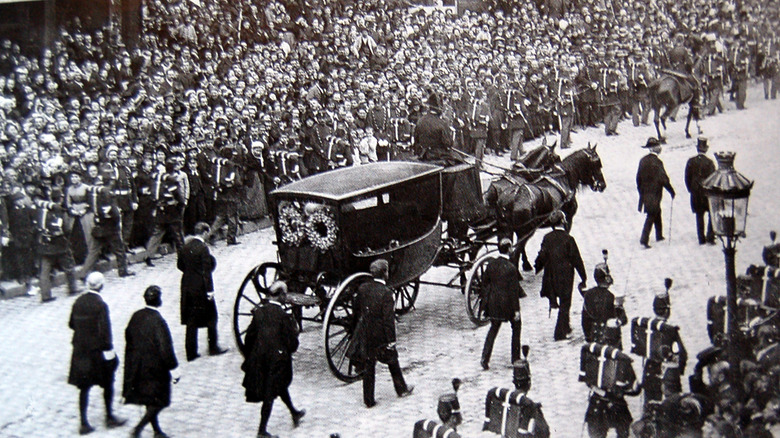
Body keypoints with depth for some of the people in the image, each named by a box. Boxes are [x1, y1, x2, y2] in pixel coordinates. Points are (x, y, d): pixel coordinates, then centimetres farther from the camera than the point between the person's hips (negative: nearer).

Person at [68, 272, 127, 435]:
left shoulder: (78, 302, 1)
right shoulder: (100, 305, -17)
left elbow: (71, 324, 11)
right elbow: (105, 331, -20)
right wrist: (108, 348, -12)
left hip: (80, 351, 5)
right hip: (97, 350, -5)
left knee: (84, 388, 10)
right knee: (108, 384, 14)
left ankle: (84, 423, 9)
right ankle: (110, 417, 22)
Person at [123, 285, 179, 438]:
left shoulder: (136, 316, -1)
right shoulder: (158, 321, -23)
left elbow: (128, 338, 10)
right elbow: (166, 348, -22)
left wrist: (132, 361, 23)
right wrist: (174, 368, -12)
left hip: (138, 367, 7)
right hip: (155, 368, -7)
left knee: (150, 402, 19)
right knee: (159, 401, 7)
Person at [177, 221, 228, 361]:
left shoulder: (185, 246, 2)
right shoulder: (203, 248, -17)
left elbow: (180, 265, 11)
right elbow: (206, 271, -17)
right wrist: (209, 290, -14)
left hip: (187, 286, 6)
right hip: (200, 287, -6)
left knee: (191, 320, 10)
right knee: (211, 317, 11)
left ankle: (191, 352, 11)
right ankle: (213, 347, 19)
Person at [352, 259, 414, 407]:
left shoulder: (362, 288, -3)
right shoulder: (386, 293, -21)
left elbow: (357, 310, 9)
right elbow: (389, 319, -20)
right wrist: (391, 340, -14)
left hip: (365, 335, 5)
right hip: (381, 336, -4)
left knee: (368, 367, 11)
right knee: (392, 361, 18)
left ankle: (368, 399, 16)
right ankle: (402, 389, 36)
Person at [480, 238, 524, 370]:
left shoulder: (491, 265, -4)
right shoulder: (511, 268, -19)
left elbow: (485, 283, 5)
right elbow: (514, 290, -16)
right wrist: (516, 310, -10)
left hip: (493, 303, 4)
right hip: (508, 304, -4)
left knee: (494, 328, 17)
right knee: (516, 326, 18)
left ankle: (485, 358, 6)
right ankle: (515, 358, 22)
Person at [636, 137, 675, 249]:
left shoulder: (643, 160, 4)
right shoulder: (657, 162, -18)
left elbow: (638, 177, 11)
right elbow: (664, 179, -17)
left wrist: (641, 191, 23)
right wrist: (671, 190, -4)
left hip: (645, 193, 7)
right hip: (655, 194, -7)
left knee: (657, 212, 22)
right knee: (651, 216, -4)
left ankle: (659, 235, 32)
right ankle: (644, 239, -10)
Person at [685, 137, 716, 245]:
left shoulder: (691, 161, -3)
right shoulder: (709, 162, -13)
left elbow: (687, 178, 3)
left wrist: (691, 190, 15)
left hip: (695, 193, 3)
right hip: (708, 193, -3)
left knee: (699, 216, 11)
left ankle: (701, 239, 13)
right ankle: (710, 237, 5)